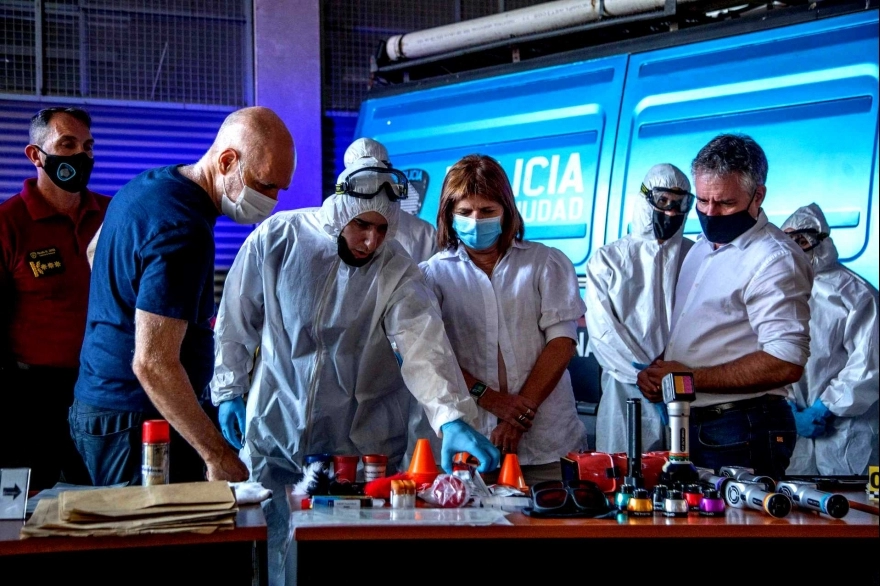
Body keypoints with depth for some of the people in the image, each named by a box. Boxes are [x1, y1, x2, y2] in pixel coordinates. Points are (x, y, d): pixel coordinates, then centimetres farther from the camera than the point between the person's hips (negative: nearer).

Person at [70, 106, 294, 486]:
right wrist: (219, 456, -26)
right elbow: (153, 364, -28)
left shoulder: (148, 185, 8)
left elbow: (96, 252, 28)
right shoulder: (184, 231, -23)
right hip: (135, 423, -10)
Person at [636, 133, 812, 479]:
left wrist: (691, 378, -18)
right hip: (689, 424, 8)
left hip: (741, 436, -8)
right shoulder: (703, 247, 13)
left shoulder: (773, 259, -15)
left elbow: (785, 364, -24)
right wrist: (656, 371, 1)